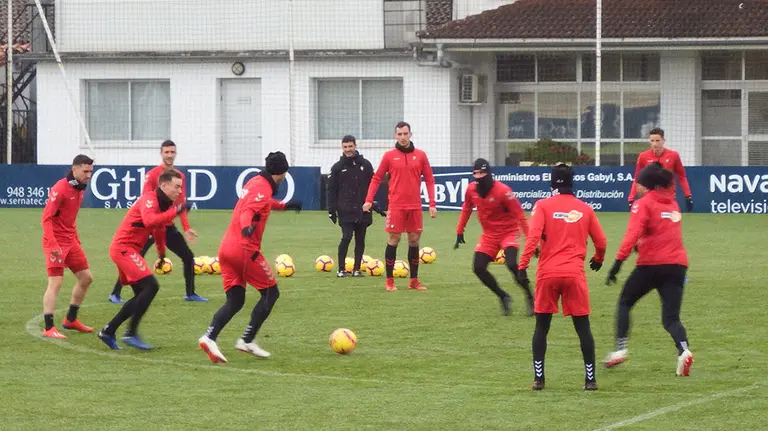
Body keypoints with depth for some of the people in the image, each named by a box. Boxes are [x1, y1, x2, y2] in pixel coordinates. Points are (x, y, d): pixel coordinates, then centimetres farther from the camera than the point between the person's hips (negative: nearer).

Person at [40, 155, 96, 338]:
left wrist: (76, 239, 15)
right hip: (56, 242, -9)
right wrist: (52, 244, -27)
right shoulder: (60, 189, -18)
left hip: (70, 241, 9)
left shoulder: (80, 188, 9)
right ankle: (48, 328, -11)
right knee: (55, 282, -13)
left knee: (86, 278, 13)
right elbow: (46, 217, -21)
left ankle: (70, 320, 27)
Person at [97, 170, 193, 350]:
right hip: (123, 247, -10)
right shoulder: (149, 199, -16)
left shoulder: (164, 204, 14)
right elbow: (149, 220, -36)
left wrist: (162, 254, 37)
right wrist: (175, 210, -35)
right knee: (151, 286, -18)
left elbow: (159, 228, 31)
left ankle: (108, 331, 15)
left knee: (142, 295, 10)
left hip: (128, 250, 10)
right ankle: (131, 334, -15)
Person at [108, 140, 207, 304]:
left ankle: (190, 294, 21)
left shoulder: (180, 176, 7)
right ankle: (115, 294, -2)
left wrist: (186, 228, 1)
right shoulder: (152, 175, -11)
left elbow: (181, 205, 9)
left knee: (188, 257, 7)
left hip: (169, 226, 6)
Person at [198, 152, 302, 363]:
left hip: (226, 248, 9)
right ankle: (247, 340, 2)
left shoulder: (254, 182, 17)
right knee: (271, 292, 6)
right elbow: (248, 211, -29)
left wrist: (284, 205, 50)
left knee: (235, 301, 8)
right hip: (245, 250, -9)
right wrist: (247, 227, -48)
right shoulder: (263, 188, -11)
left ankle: (209, 337, -14)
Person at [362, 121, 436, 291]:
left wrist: (432, 204, 1)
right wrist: (369, 200, -6)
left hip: (415, 207, 2)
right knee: (393, 241, -2)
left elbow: (429, 180, 8)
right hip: (396, 206, -2)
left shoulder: (420, 155, 5)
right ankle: (389, 280, 6)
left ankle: (414, 280, 13)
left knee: (414, 241, 5)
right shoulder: (389, 156, 1)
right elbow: (376, 178, 4)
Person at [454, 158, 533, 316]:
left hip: (508, 232, -6)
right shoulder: (471, 189, -7)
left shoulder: (503, 191, -23)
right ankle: (503, 297, 13)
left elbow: (519, 215, -21)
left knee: (512, 264, -27)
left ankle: (530, 298, -8)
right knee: (478, 268, -7)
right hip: (489, 234, 6)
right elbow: (466, 209, 13)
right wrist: (459, 232, 16)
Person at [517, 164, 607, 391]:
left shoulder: (543, 206, 1)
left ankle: (538, 378, 8)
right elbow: (601, 242, 13)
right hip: (575, 274, 1)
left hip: (548, 274, -1)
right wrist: (598, 259, 33)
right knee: (583, 327, 7)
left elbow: (533, 236, -12)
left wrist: (523, 265, -13)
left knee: (542, 326, 11)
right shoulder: (585, 209, 8)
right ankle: (590, 379, 6)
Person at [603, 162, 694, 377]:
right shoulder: (672, 203, 18)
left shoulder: (643, 204, -3)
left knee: (625, 303, 17)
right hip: (678, 264, 5)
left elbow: (633, 234, -16)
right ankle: (683, 350, -26)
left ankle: (620, 349, 8)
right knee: (671, 317, 2)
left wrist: (619, 261, -21)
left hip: (651, 263, -5)